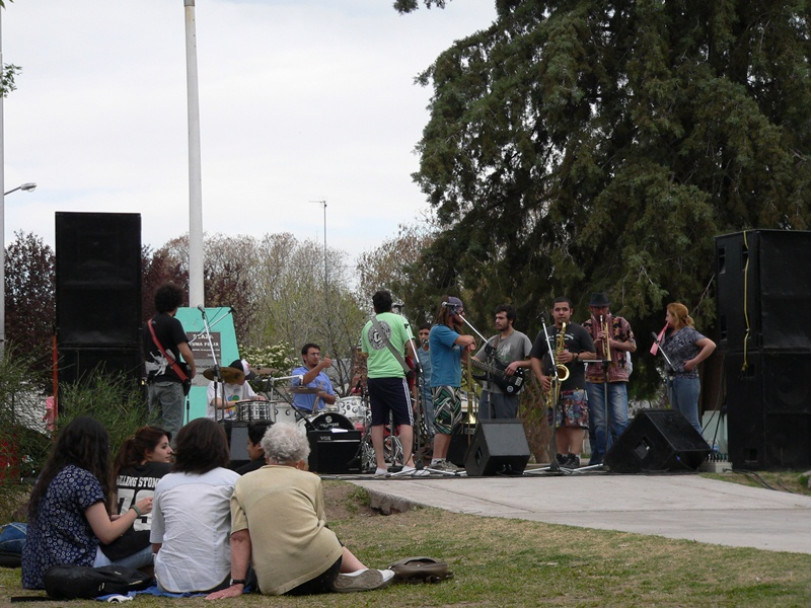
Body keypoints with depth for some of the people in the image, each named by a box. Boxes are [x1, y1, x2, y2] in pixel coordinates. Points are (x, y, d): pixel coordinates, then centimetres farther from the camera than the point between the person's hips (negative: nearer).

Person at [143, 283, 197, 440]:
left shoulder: (148, 325, 14)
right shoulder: (172, 323, -10)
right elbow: (185, 352, -18)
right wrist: (193, 369, -1)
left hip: (152, 382, 7)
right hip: (171, 382, -7)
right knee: (172, 428, -6)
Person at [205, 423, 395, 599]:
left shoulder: (244, 483, 13)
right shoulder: (310, 480, 10)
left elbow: (239, 537, 4)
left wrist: (237, 584, 2)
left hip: (274, 583, 1)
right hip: (321, 566, -1)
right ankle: (359, 572, 17)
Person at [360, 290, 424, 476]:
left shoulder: (368, 326, 14)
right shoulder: (398, 320, -1)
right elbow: (410, 345, -6)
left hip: (373, 377, 5)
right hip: (394, 375, -5)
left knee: (377, 422, 8)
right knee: (405, 421, -5)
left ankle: (380, 465, 8)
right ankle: (408, 463, -15)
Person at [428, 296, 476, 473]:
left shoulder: (453, 331, 20)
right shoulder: (439, 330, -11)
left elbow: (463, 356, 23)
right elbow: (463, 340, -24)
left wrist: (468, 348, 2)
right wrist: (471, 339, -1)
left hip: (454, 385, 10)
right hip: (442, 384, -10)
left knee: (452, 424, 9)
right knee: (443, 422, -14)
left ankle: (443, 460, 13)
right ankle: (436, 460, -15)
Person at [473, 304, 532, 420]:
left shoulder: (521, 339, 0)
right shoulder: (492, 341, 16)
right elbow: (476, 360, 14)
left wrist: (517, 363, -17)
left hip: (507, 393, -6)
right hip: (487, 391, 6)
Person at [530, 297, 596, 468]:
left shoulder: (579, 332, 7)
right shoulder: (544, 334, 18)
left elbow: (592, 355, 3)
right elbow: (535, 358, 17)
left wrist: (574, 356, -13)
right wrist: (541, 377, 1)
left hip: (575, 385, -4)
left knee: (575, 422, -14)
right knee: (559, 424, 6)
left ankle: (574, 457, -19)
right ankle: (561, 457, 9)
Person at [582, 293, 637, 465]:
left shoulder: (620, 323, 9)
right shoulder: (586, 326, 11)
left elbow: (632, 347, 7)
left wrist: (613, 343, -7)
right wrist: (596, 342, -13)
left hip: (617, 377, -1)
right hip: (594, 378, 1)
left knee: (620, 420, -12)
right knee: (598, 422, 1)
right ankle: (599, 457, 7)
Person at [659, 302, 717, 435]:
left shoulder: (688, 333, -10)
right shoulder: (669, 334, 14)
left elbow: (711, 345, -18)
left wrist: (694, 361, -17)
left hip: (686, 380, -9)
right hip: (672, 380, 9)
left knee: (691, 422, -8)